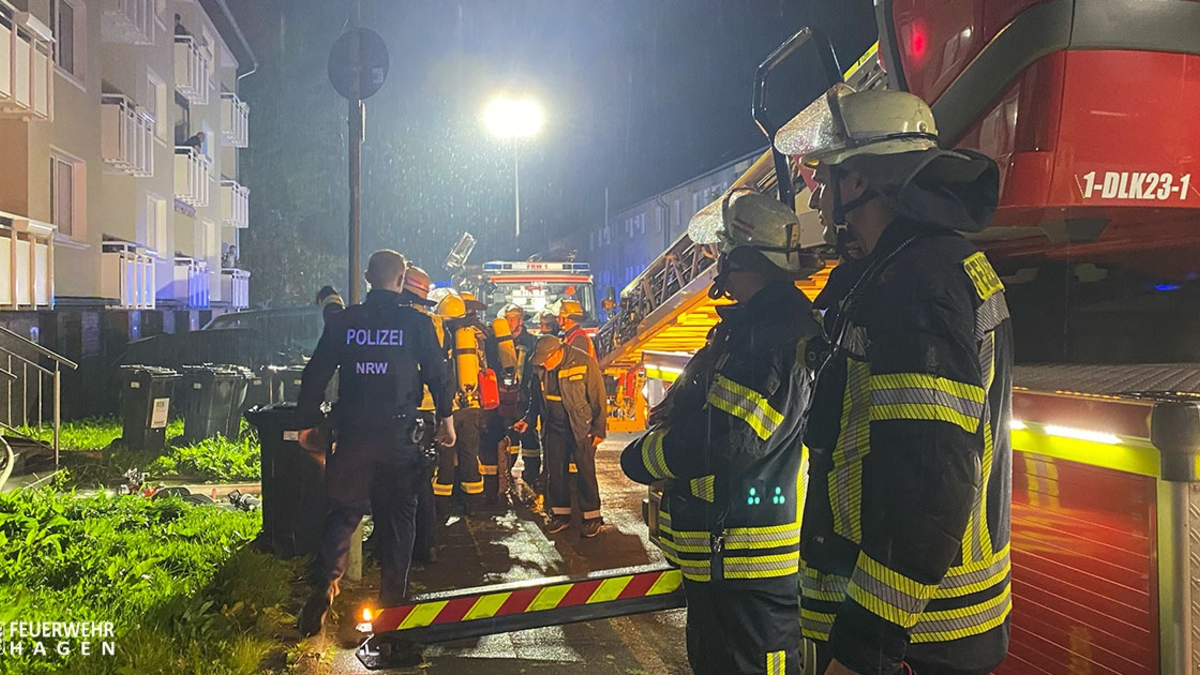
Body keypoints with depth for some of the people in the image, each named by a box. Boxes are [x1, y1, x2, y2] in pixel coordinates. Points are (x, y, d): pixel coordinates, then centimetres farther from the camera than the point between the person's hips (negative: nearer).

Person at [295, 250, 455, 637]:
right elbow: (437, 373, 1)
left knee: (342, 512, 13)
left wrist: (308, 424, 14)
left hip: (352, 434, 2)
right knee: (397, 516, 9)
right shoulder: (416, 323, -3)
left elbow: (316, 374, 5)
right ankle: (393, 597, 14)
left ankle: (323, 587, 0)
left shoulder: (343, 321, 3)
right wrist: (445, 416, 14)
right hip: (399, 435, -1)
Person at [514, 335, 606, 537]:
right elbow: (538, 396, 16)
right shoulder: (541, 368, 0)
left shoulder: (584, 363, -17)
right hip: (554, 427, 5)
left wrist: (599, 429, -10)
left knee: (585, 473, -1)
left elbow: (598, 397, -12)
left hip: (581, 427, -5)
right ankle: (561, 514, 22)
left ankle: (592, 516, 11)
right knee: (555, 473, 9)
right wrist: (528, 419, 6)